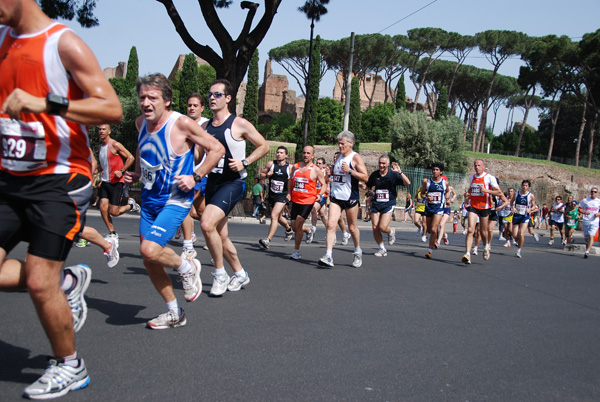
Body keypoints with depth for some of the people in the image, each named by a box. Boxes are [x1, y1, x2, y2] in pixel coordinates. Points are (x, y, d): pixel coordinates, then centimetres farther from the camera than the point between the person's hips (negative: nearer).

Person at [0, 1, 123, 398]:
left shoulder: (64, 43, -10)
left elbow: (113, 109, -20)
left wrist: (45, 104, -29)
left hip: (59, 181, -7)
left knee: (40, 283, -6)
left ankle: (69, 366, 18)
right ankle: (67, 281, 22)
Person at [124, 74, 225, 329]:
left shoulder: (181, 123, -16)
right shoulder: (141, 123, 3)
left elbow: (217, 149, -10)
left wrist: (195, 177, -16)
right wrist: (135, 174, 9)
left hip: (176, 200, -7)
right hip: (149, 199, 7)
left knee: (150, 250, -23)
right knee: (149, 261, 7)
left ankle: (187, 268, 9)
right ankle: (174, 313, 24)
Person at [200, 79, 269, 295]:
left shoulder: (239, 124, -5)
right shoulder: (204, 127, 11)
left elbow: (264, 146, 1)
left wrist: (244, 162, -12)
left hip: (232, 183, -7)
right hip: (212, 182, 7)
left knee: (207, 224, -25)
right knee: (221, 235, 11)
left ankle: (220, 274, -7)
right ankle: (240, 274, 31)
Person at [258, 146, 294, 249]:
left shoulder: (290, 167, -4)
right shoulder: (270, 164, 0)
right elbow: (261, 175, 9)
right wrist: (267, 175, -12)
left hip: (282, 195, -4)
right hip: (271, 194, 4)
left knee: (274, 216, -20)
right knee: (279, 218, 20)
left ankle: (268, 240, -22)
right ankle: (289, 229, 50)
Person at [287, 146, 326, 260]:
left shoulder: (316, 170, -2)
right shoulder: (295, 167, 9)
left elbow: (323, 185, 3)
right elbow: (291, 181, 23)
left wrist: (320, 194, -15)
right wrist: (289, 193, 9)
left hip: (308, 201, -5)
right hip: (295, 200, 5)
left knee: (298, 225, -13)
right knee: (294, 227, 8)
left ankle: (296, 251, 0)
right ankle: (309, 231, 41)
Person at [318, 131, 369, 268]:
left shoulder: (356, 158, -7)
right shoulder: (338, 157, 14)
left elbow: (365, 177, -14)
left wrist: (350, 170, -22)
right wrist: (332, 172, 9)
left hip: (350, 197, -5)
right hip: (335, 196, 5)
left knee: (352, 227, 8)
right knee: (331, 224, -11)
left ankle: (358, 252, 32)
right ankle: (328, 256, -14)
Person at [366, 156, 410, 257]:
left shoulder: (393, 174, -5)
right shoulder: (374, 174, 5)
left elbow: (407, 183, -16)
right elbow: (367, 186, 19)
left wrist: (400, 172, -27)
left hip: (388, 204, -4)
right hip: (376, 204, 4)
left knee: (382, 227, -17)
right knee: (375, 227, -3)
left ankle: (391, 231, 21)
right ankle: (382, 249, 16)